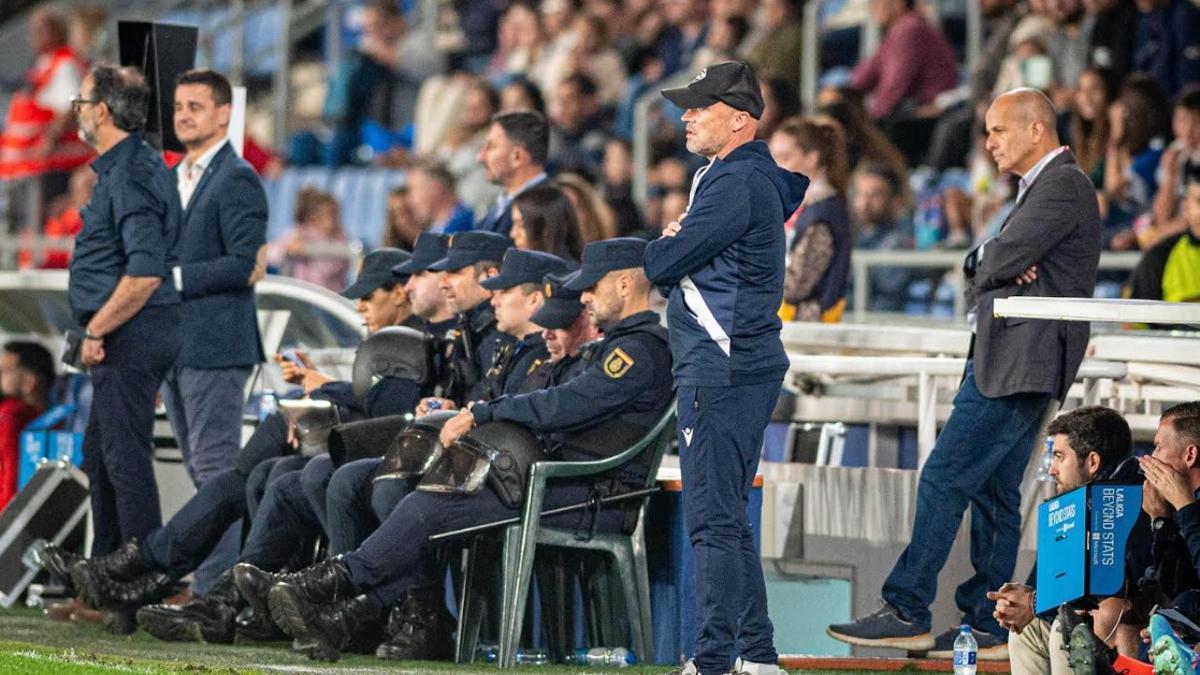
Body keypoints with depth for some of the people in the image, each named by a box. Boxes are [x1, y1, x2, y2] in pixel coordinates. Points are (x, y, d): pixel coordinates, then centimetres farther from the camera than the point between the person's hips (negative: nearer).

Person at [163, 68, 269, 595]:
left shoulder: (237, 180, -10)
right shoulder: (174, 178, 18)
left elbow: (245, 264, -18)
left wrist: (175, 278, -18)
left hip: (215, 347, -9)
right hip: (174, 347, 9)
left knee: (216, 470, -9)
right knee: (202, 471, 12)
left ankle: (215, 588, -10)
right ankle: (211, 585, 16)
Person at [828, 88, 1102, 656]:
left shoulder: (1064, 185, -10)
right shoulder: (1042, 187, 24)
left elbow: (1002, 258, -19)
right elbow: (980, 268, 18)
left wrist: (988, 261, 4)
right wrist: (993, 265, -5)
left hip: (1020, 363, -11)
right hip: (1003, 359, 11)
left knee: (944, 478, -13)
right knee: (992, 492, 10)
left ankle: (907, 613, -14)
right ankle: (984, 623, 12)